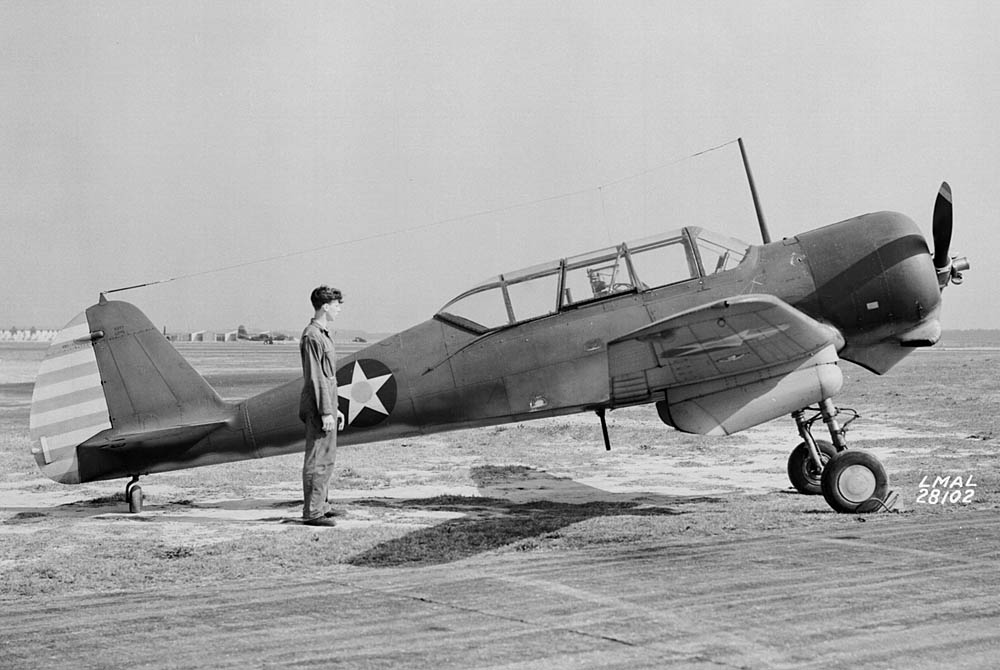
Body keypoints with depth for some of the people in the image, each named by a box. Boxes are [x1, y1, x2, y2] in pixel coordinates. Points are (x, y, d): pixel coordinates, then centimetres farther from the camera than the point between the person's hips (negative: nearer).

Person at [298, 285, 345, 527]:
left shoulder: (323, 334, 17)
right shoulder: (312, 336, -15)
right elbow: (315, 378, -19)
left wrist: (334, 409, 22)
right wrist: (325, 412, -20)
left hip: (326, 407, 10)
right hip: (317, 408, -10)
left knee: (327, 459, 15)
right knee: (316, 461, -7)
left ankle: (320, 505, 23)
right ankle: (312, 512, -3)